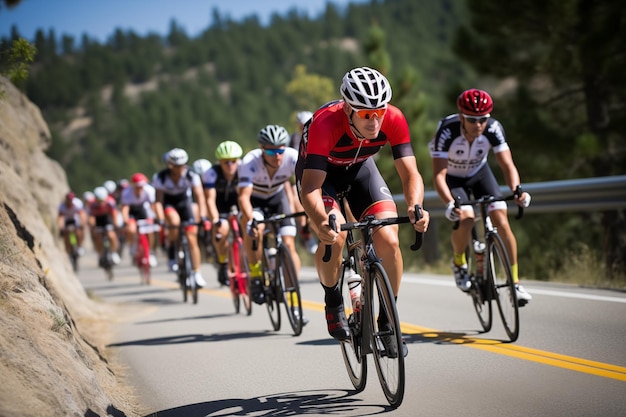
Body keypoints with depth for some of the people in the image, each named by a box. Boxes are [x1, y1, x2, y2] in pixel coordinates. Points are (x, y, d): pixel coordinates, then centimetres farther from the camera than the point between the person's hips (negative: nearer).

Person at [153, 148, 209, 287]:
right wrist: (161, 220, -39)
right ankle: (172, 252, -13)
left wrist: (203, 216, -41)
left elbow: (199, 196, -29)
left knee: (192, 239, -8)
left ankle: (197, 273, 0)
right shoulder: (160, 177, -26)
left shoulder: (191, 175, -25)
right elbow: (158, 200, -27)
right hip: (168, 203, -1)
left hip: (184, 202, 1)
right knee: (174, 220, -36)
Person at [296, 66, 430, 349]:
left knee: (389, 241, -16)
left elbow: (410, 174, -28)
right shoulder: (325, 123, -39)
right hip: (319, 170, -3)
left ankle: (388, 320, 4)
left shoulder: (393, 119, -29)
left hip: (359, 167, 3)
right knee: (335, 237, -29)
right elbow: (310, 187, -43)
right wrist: (322, 223, -62)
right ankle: (333, 303, -1)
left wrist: (415, 208, -49)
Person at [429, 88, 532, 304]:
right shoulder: (446, 131, -35)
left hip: (479, 173, 2)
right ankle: (459, 262, 2)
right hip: (453, 178, -2)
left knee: (502, 223, -15)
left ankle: (515, 282, -5)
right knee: (466, 218, -28)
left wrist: (516, 190, -47)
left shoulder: (493, 128, -27)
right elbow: (438, 175, -37)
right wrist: (450, 204, -53)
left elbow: (507, 164, -28)